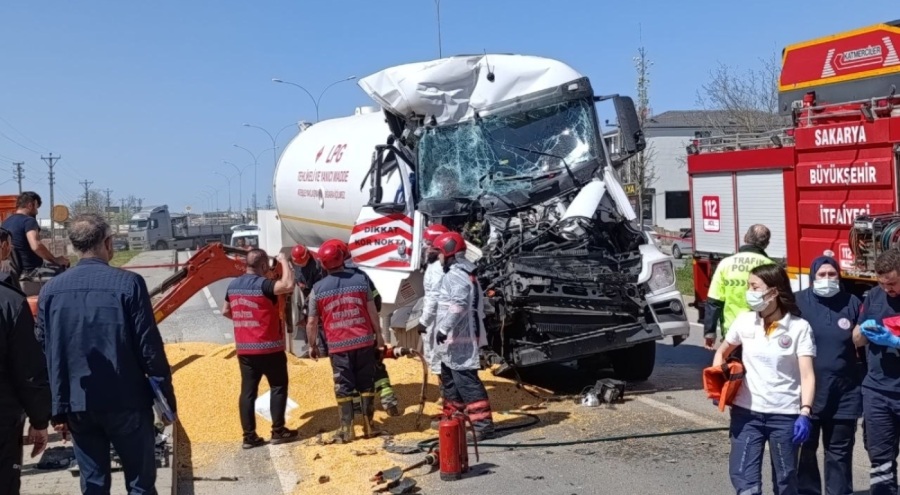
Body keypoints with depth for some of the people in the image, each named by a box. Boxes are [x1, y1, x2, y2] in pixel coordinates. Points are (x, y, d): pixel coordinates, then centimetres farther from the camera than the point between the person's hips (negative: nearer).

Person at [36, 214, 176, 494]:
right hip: (126, 402, -4)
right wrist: (167, 397, -2)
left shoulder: (50, 290, 1)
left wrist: (58, 407, 11)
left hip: (78, 404, 4)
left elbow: (45, 354, 4)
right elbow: (149, 347, -11)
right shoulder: (128, 283, -12)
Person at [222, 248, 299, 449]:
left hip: (244, 348, 6)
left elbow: (226, 311, 19)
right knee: (278, 387, 7)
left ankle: (249, 436, 9)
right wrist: (284, 261, -19)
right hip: (269, 347, -6)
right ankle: (278, 431, 10)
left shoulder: (233, 285, 7)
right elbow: (288, 285, -32)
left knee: (248, 391, 8)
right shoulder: (263, 284, -17)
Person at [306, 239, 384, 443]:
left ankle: (346, 430, 9)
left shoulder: (318, 289, -3)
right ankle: (369, 425, 17)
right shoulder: (360, 279, -2)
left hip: (338, 345, -1)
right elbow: (372, 311, 1)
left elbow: (312, 322, 2)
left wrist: (312, 345, 15)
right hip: (364, 341, 1)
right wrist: (378, 334, 13)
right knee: (367, 384, 11)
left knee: (343, 387, 7)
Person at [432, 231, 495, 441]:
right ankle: (452, 417, 34)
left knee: (466, 381, -11)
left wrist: (443, 328, -26)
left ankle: (482, 423, -10)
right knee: (450, 378, 22)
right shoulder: (461, 273, 18)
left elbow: (458, 306, -29)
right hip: (454, 339, 11)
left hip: (459, 339, -11)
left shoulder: (456, 275, -15)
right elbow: (479, 303, 23)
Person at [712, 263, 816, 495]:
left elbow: (807, 375, -12)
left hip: (785, 414, -2)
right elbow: (722, 352, 18)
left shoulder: (799, 327, -7)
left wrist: (805, 412, -23)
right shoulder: (744, 321, 3)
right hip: (746, 412, 2)